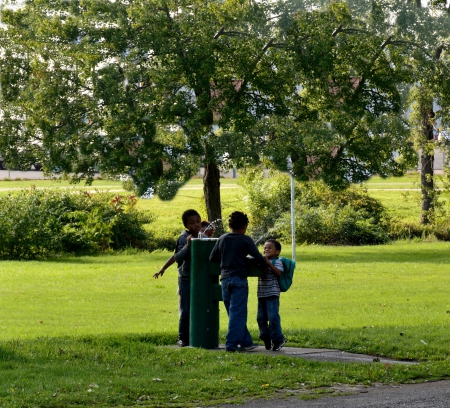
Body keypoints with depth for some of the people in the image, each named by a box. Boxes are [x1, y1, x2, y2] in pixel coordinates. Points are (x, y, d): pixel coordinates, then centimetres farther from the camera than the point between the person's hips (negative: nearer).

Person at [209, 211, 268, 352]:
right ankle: (231, 344, -4)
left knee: (236, 313, 13)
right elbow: (258, 257, -8)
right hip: (239, 280, -5)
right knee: (237, 314, -1)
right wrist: (266, 263, 12)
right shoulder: (245, 240, -6)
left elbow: (212, 258, 11)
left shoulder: (222, 239, 8)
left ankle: (246, 342, 21)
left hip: (225, 280, 5)